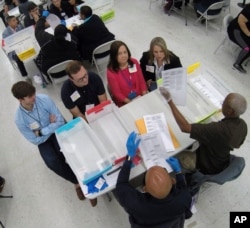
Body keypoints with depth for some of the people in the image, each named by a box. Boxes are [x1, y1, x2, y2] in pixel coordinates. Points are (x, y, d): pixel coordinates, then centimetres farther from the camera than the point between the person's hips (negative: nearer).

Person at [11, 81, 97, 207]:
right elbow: (36, 140, -11)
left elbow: (60, 121, -20)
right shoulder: (19, 119, -19)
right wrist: (51, 125, -11)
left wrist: (41, 131, -21)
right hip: (43, 141, 1)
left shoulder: (44, 99, -22)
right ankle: (78, 181, -6)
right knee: (52, 162, -24)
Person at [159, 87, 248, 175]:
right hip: (223, 163, 7)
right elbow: (237, 145, 3)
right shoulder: (243, 125, -16)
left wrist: (169, 100, -42)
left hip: (207, 168, -7)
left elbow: (185, 127, -43)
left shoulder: (218, 129, -42)